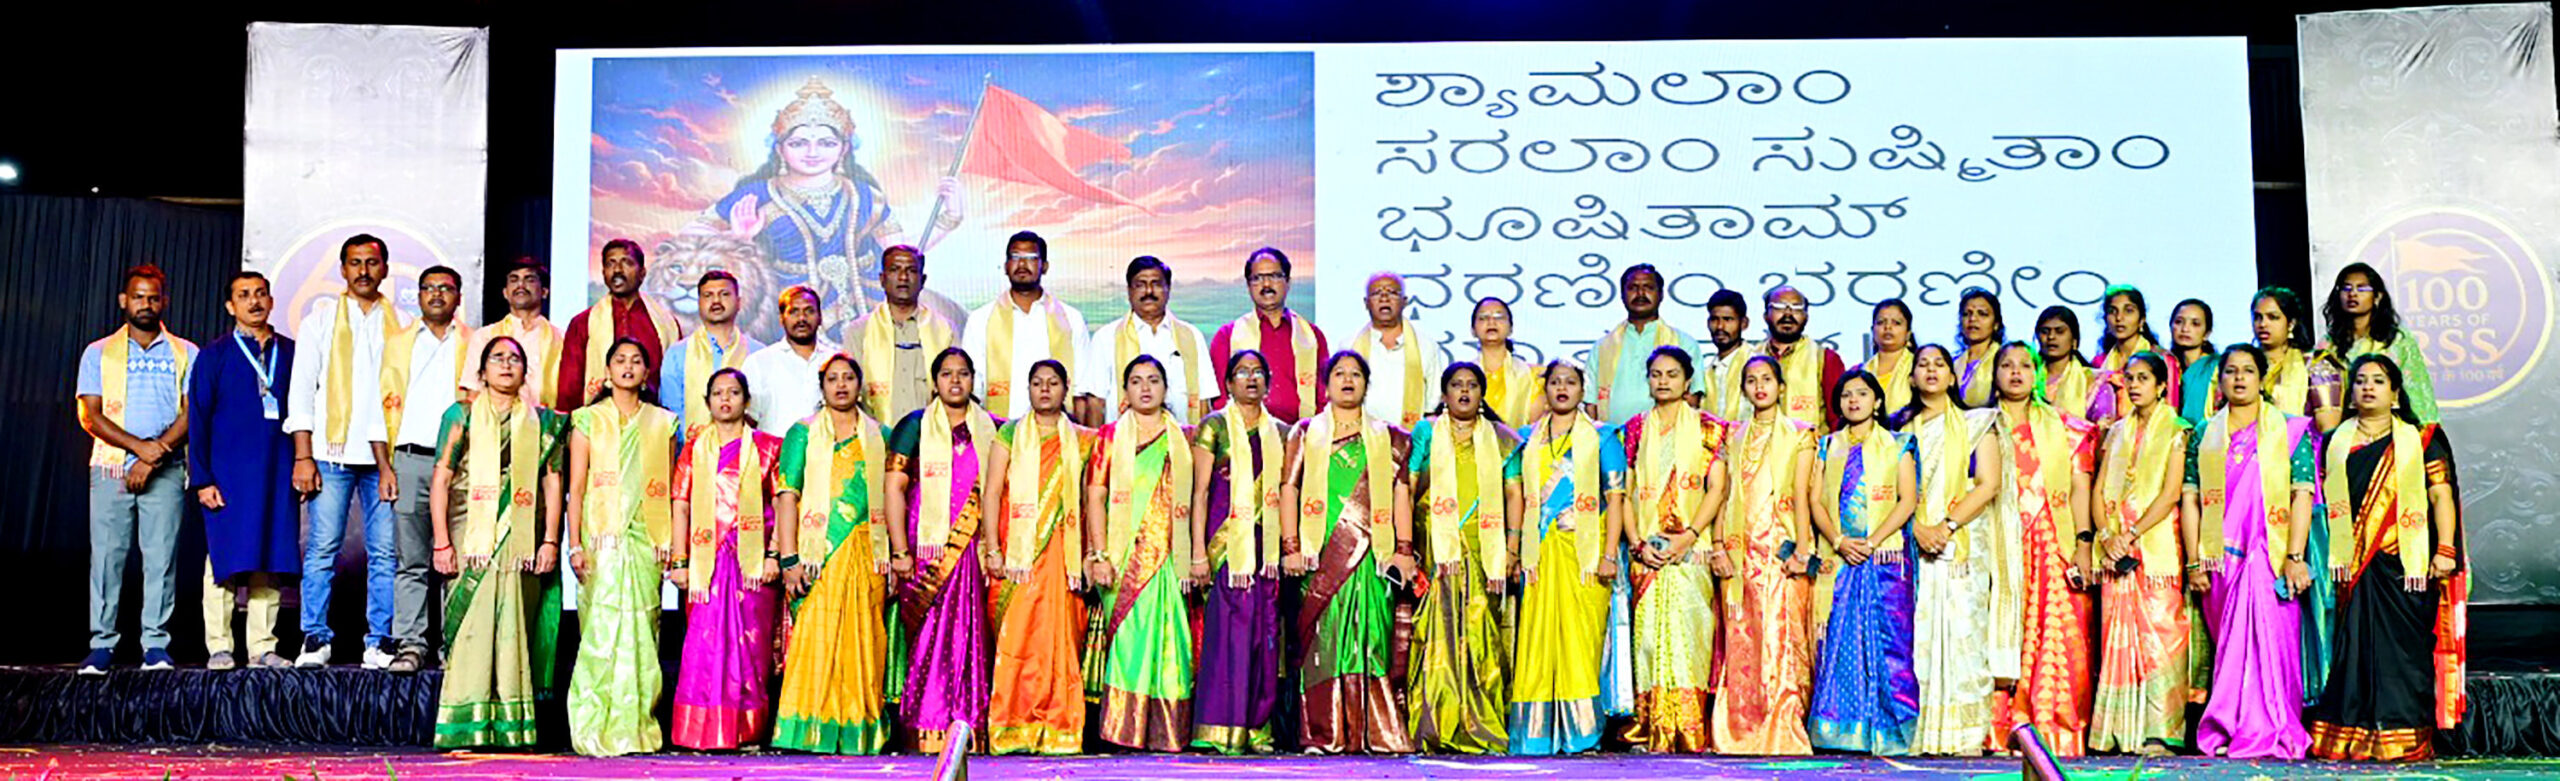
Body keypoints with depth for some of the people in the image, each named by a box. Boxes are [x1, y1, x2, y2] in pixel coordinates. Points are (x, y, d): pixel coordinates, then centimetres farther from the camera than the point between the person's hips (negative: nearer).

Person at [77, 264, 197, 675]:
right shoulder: (99, 353, 11)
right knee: (106, 554, -2)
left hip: (165, 471, -1)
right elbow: (91, 416, 2)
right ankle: (101, 644, 2)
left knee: (161, 556, -5)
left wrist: (153, 458, -9)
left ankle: (155, 645, -2)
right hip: (110, 469, 1)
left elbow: (190, 414, 2)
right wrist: (138, 445, -13)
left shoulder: (185, 353, 10)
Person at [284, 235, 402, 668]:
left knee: (385, 551, -2)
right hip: (332, 452, 0)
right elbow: (301, 390, 7)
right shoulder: (321, 321, 11)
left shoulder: (403, 324, 12)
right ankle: (315, 640, 6)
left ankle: (379, 642, 3)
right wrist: (303, 457, -3)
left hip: (386, 455, 0)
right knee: (321, 549, -2)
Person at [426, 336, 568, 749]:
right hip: (471, 539, -1)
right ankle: (465, 727, -2)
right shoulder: (461, 415, 9)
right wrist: (441, 542, -3)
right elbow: (440, 481, 5)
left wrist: (550, 541, 0)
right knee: (471, 629, -6)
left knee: (514, 632, 0)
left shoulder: (541, 422, 13)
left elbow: (552, 483, 9)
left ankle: (512, 728, 3)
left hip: (521, 543, 1)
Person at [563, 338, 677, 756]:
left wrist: (674, 543, 4)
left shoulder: (662, 423, 14)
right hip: (602, 537, -2)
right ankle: (598, 730, -5)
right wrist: (575, 544, -5)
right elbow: (576, 488, 4)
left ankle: (638, 728, 5)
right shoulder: (588, 420, 9)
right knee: (602, 631, -9)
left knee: (642, 633, -1)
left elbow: (672, 488, 12)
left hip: (647, 539, 2)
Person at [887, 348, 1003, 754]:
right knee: (928, 638, -4)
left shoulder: (988, 429, 13)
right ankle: (927, 731, 1)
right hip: (926, 549, -2)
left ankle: (965, 728, 2)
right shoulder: (915, 427, 5)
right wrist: (900, 551, -7)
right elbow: (894, 488, 0)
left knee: (968, 637, -2)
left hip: (970, 550, 2)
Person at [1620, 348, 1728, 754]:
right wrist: (1637, 543, -3)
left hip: (1692, 549, -2)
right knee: (1649, 635, -2)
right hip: (1647, 551, 3)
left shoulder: (1706, 427, 6)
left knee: (1686, 633, -11)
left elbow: (1717, 488, -2)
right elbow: (1626, 492, 9)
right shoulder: (1636, 429, 13)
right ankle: (1651, 731, 0)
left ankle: (1687, 734, -8)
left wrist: (1688, 537, -13)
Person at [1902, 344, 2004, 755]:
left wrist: (1947, 525, -11)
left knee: (1962, 632, -8)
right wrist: (1919, 529, -11)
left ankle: (1964, 735, -7)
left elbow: (1989, 484, 0)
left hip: (1964, 544, -2)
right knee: (1918, 636, -5)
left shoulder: (1977, 424, 10)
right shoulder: (1902, 427, 15)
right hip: (1913, 541, 2)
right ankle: (1920, 734, -3)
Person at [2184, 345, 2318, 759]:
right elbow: (2191, 498, 11)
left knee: (2269, 639, -9)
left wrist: (2295, 557, -11)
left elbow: (2302, 495, -1)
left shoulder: (2289, 430, 6)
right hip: (2221, 560, 2)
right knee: (2230, 645, 2)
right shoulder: (2204, 434, 14)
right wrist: (2195, 561, 3)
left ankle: (2267, 734, -5)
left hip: (2270, 557, -2)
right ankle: (2228, 732, 5)